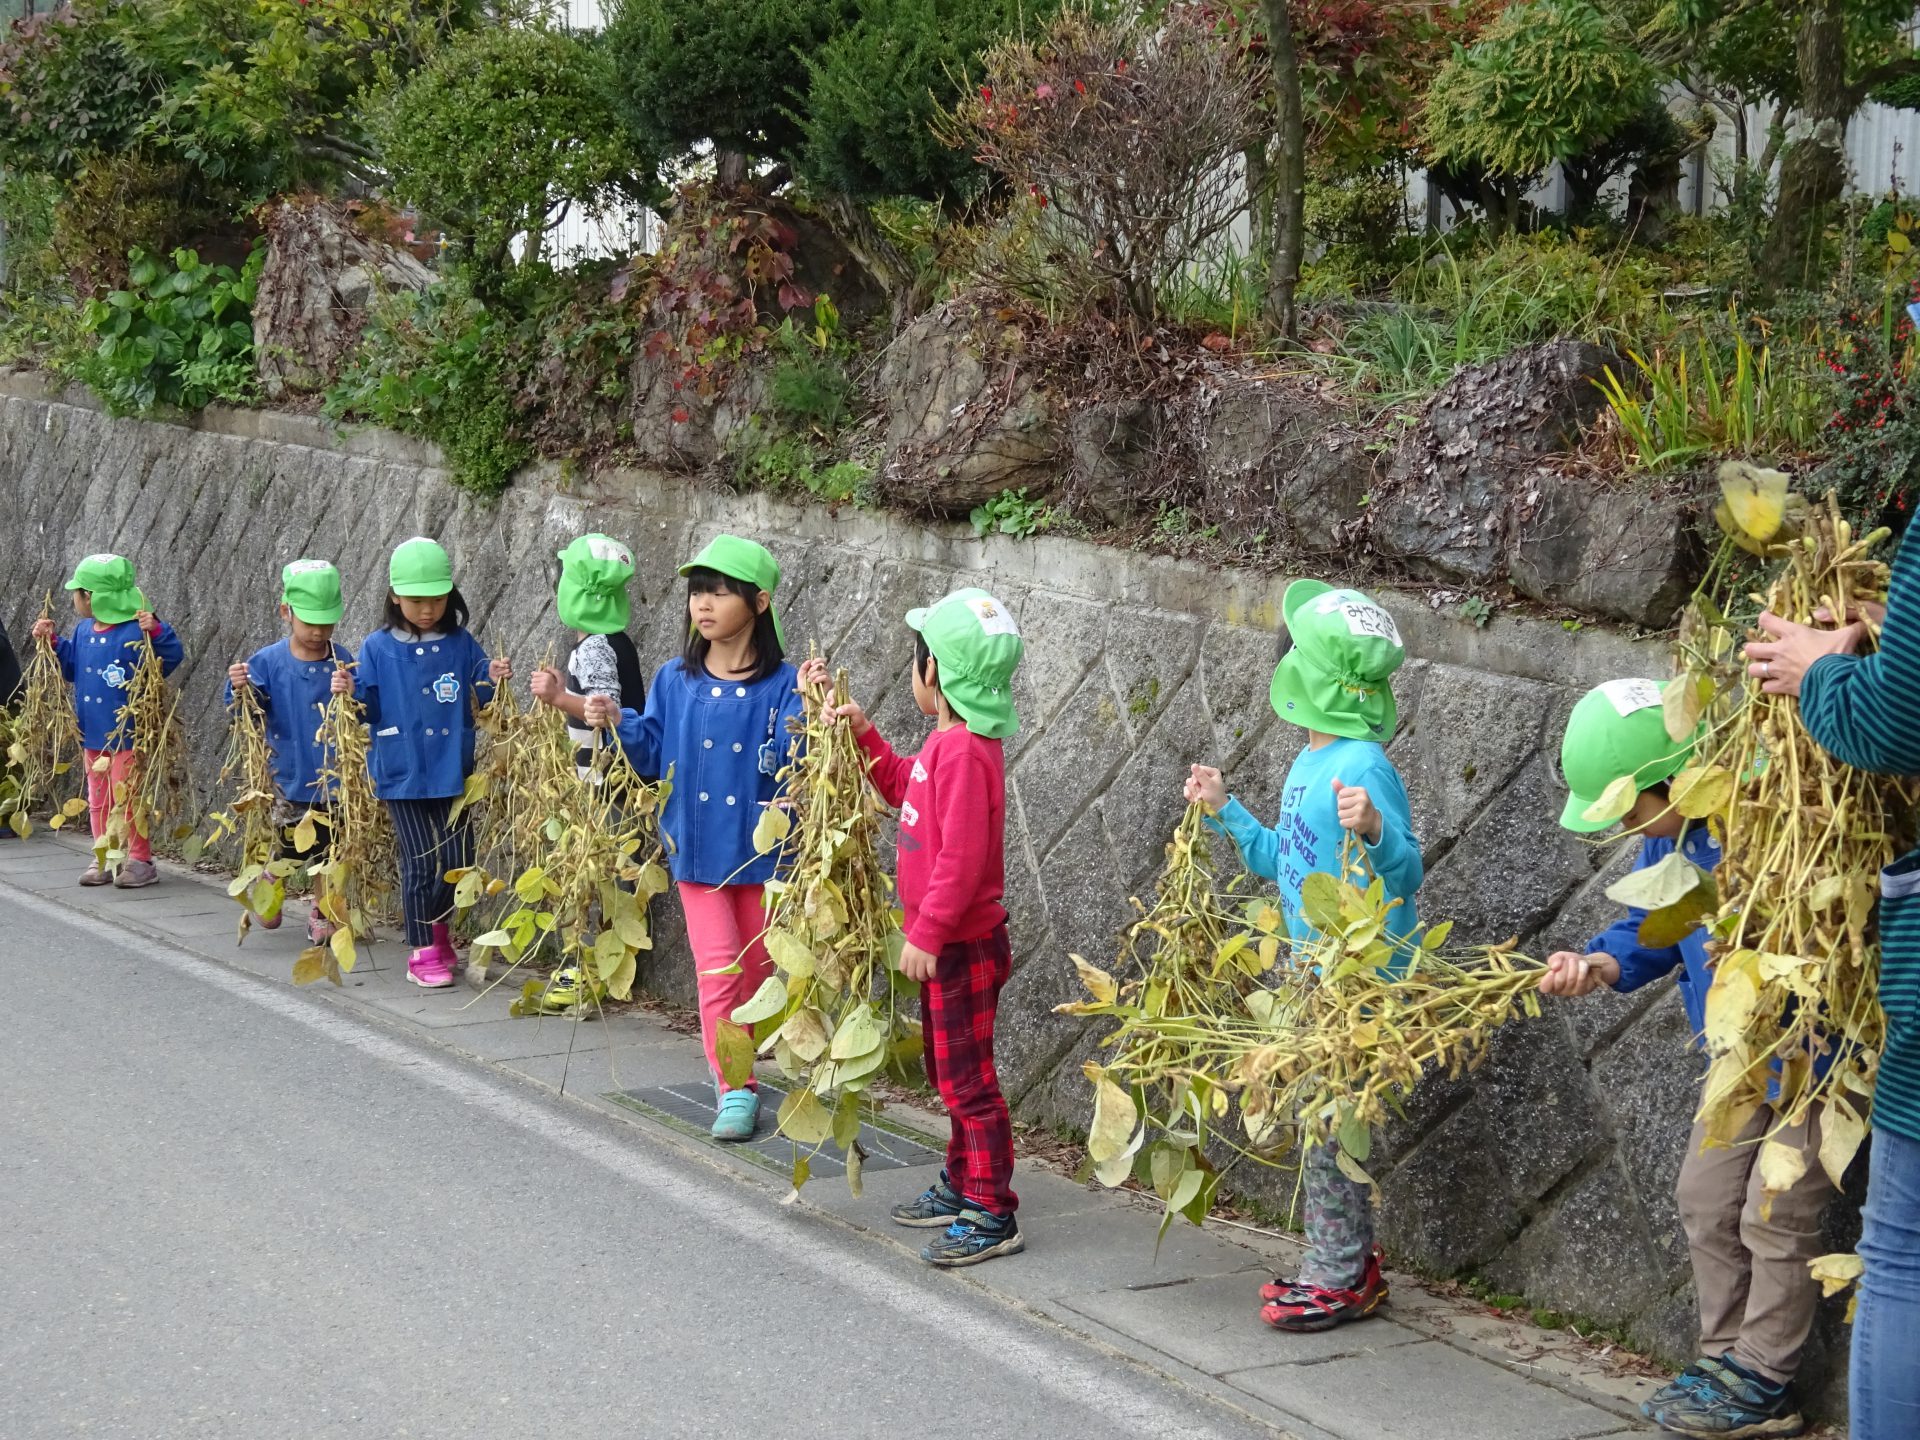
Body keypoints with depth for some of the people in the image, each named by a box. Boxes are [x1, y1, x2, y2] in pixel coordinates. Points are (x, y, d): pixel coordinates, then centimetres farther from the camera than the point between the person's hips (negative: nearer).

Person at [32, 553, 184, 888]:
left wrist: (156, 631, -36)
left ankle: (139, 860, 8)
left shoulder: (135, 633, -17)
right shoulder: (83, 632, 7)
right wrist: (52, 642, 12)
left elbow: (171, 658, -22)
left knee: (126, 800, -2)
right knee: (98, 801, 14)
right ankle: (104, 858, 23)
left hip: (126, 736, -8)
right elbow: (71, 668, 21)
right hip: (92, 735, 8)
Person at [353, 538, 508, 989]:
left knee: (459, 859, 4)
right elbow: (369, 708, 1)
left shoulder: (462, 646, 3)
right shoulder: (378, 648, -1)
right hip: (402, 773, -2)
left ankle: (437, 922, 33)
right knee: (420, 861, -3)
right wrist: (349, 692, -19)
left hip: (453, 770, 2)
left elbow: (479, 701, 5)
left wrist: (493, 680, -14)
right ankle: (423, 952, 11)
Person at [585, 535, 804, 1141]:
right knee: (718, 969, -5)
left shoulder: (782, 685, -10)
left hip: (761, 849, -1)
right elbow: (653, 756, 4)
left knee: (754, 972, 12)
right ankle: (736, 1088, 4)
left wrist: (807, 710, -35)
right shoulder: (674, 681, 1)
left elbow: (793, 762, -19)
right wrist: (618, 724, -12)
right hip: (697, 847, 1)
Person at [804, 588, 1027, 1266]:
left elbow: (962, 856, -27)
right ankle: (962, 1187, 33)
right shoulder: (947, 741, 8)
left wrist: (926, 933, -23)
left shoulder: (963, 751, -23)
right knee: (950, 1073, 20)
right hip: (945, 940, 10)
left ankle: (991, 1216, 3)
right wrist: (863, 734, 18)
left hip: (961, 946, -10)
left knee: (968, 1080, -4)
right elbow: (901, 787, 27)